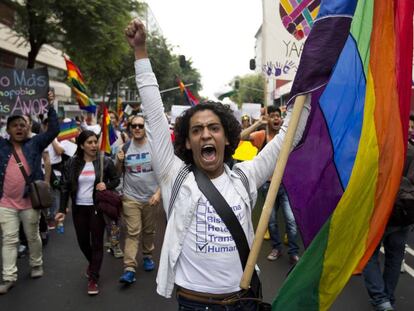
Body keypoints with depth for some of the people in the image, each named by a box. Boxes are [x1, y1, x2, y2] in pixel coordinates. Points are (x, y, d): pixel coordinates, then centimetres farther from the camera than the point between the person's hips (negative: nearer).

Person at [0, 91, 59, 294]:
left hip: (30, 201, -1)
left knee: (33, 237, 14)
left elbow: (54, 130, -4)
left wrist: (50, 107, -7)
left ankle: (36, 265, 34)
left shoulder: (35, 144, 1)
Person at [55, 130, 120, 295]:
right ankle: (92, 263, 44)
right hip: (79, 208, 2)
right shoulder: (71, 163, -2)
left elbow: (116, 180, 5)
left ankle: (93, 278, 11)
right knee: (82, 241, 13)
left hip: (97, 208, -2)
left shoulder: (105, 161, -6)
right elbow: (65, 187, 1)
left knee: (97, 242, 0)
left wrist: (107, 185, -16)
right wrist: (62, 210, -3)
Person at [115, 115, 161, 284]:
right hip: (131, 197, 0)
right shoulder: (125, 148, 1)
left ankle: (147, 256, 37)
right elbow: (118, 172, 10)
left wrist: (158, 193, -13)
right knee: (132, 233, -4)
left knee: (149, 231, 15)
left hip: (151, 197, 0)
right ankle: (129, 269, -5)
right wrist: (119, 161, -11)